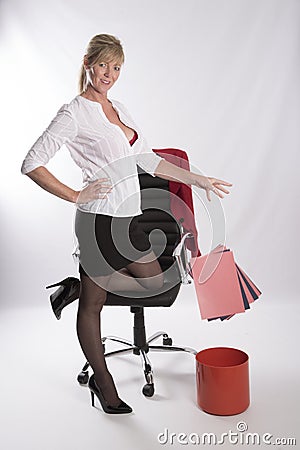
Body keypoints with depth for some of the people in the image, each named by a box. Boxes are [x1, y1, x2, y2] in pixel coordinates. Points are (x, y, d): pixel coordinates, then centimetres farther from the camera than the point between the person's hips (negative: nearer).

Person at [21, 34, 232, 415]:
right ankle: (104, 384, 23)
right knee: (92, 304, 7)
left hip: (128, 219, 8)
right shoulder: (75, 112, -10)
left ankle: (82, 280, 28)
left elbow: (149, 161, 17)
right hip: (101, 219, -8)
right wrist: (76, 196, -15)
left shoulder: (118, 109, 14)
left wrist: (198, 180, 17)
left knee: (154, 282, 18)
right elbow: (32, 164, -14)